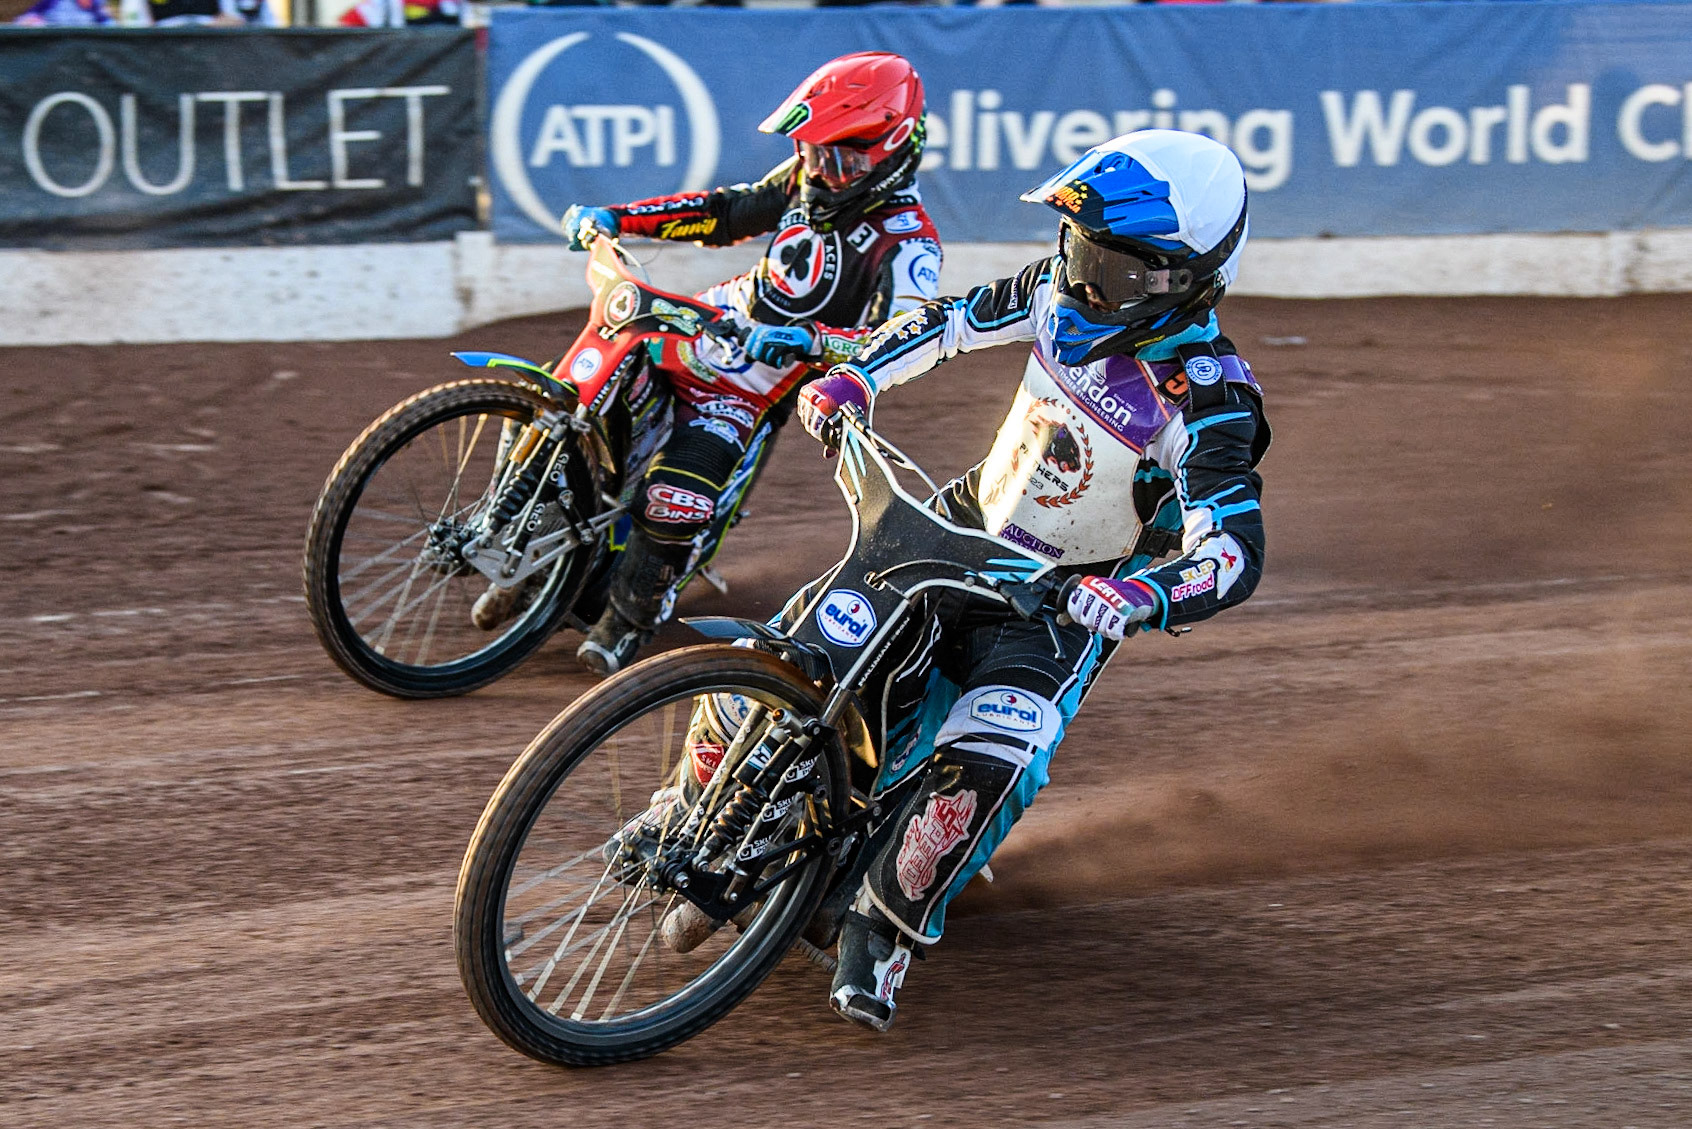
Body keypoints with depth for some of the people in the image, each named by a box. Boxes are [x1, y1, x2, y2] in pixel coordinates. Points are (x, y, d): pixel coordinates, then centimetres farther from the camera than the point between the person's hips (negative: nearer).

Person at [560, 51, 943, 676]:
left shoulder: (907, 244, -21)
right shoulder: (808, 178, 1)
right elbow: (726, 212, 12)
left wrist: (809, 340, -50)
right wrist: (614, 217, 5)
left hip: (759, 381, -7)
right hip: (719, 319, 7)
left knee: (677, 498, -24)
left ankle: (627, 623, -2)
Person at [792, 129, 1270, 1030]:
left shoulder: (1205, 396, -25)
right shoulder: (1063, 292, -8)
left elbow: (1234, 551, -34)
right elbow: (952, 321, 7)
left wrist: (1139, 595, -53)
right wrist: (852, 377, -8)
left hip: (1060, 597, -6)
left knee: (985, 759, -29)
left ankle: (882, 931, -10)